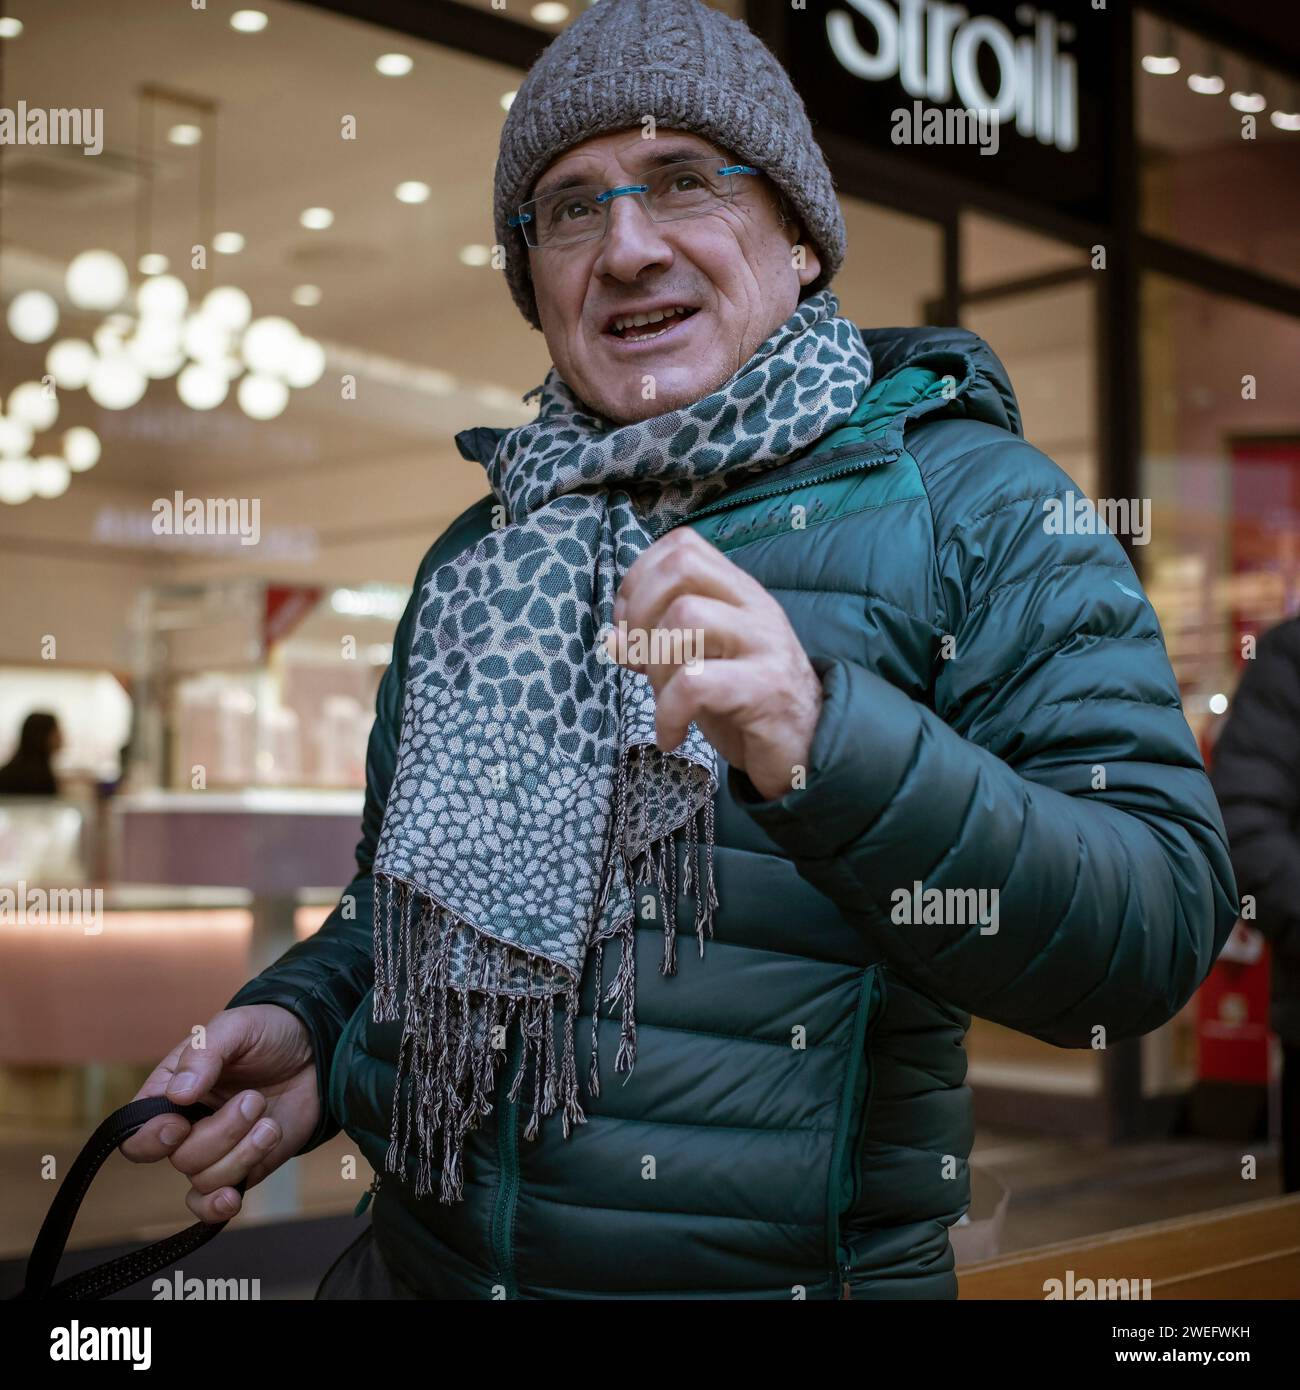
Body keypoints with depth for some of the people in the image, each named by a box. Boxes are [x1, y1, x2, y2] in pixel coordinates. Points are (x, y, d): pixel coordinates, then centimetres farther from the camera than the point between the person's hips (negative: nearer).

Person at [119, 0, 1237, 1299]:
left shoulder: (973, 504, -8)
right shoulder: (481, 554, 8)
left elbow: (1158, 926, -18)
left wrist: (826, 742, -32)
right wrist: (299, 1026, -2)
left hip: (786, 1265, -4)